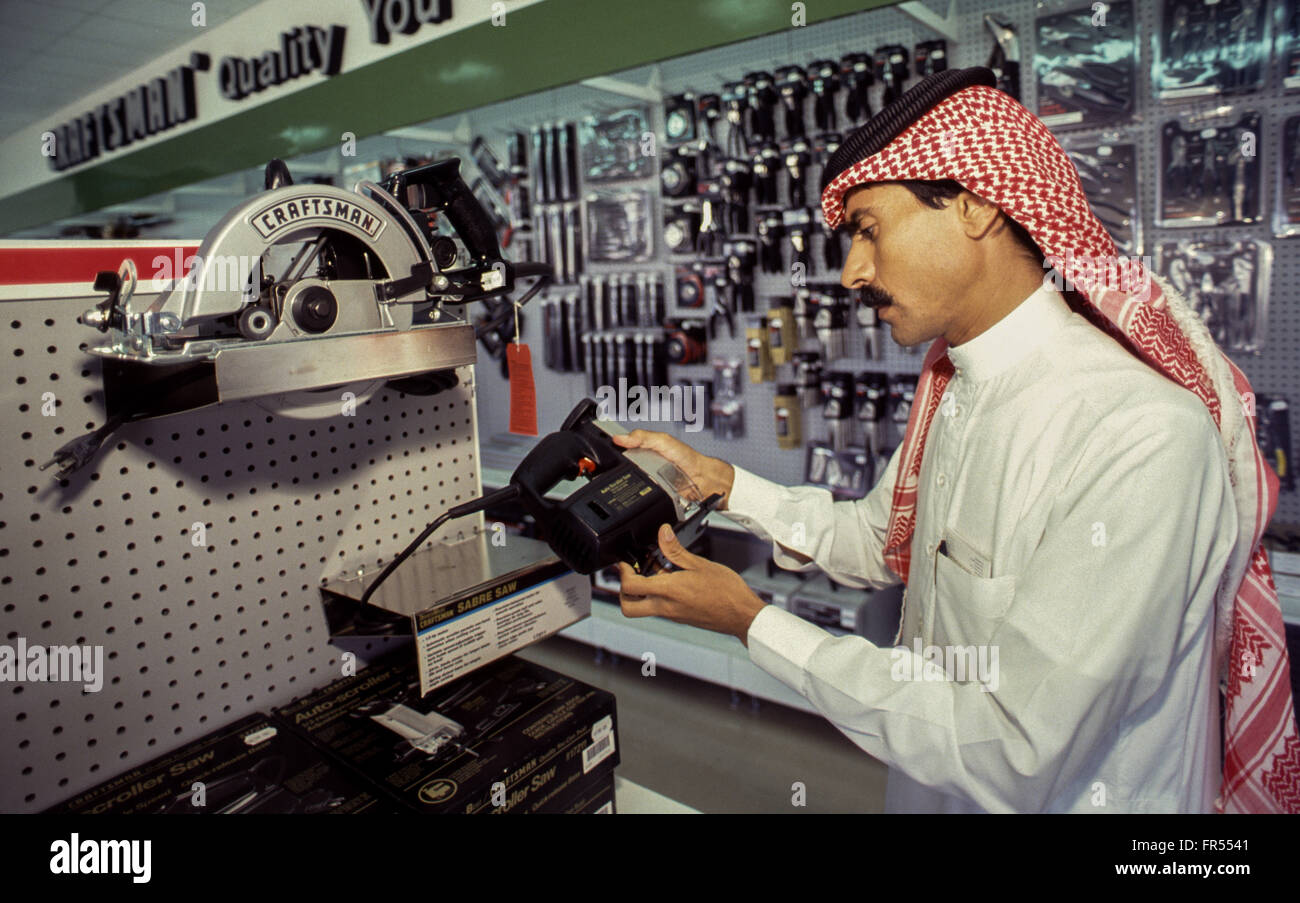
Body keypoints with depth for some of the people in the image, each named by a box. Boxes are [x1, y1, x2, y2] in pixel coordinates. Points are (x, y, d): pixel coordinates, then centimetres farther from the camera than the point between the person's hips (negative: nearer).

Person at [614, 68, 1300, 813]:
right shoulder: (954, 387, -2)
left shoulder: (1145, 436, -29)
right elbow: (879, 543, 9)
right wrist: (719, 481, -1)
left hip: (1061, 793, -7)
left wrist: (753, 623, -23)